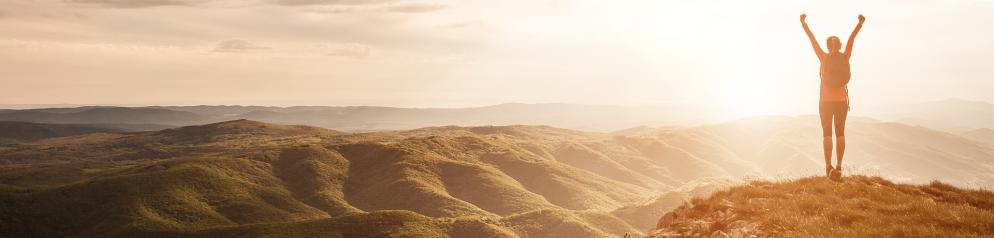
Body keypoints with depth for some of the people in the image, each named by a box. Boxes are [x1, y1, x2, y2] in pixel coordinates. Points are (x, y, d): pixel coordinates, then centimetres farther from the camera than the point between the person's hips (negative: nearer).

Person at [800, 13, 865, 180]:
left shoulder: (824, 58, -6)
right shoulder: (845, 58, -1)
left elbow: (812, 40, -1)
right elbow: (851, 39, 11)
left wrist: (804, 23, 6)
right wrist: (860, 23, 21)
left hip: (826, 102, -2)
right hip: (841, 102, 2)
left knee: (827, 134, -1)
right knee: (840, 134, 6)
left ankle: (829, 166, -11)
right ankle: (838, 166, 0)